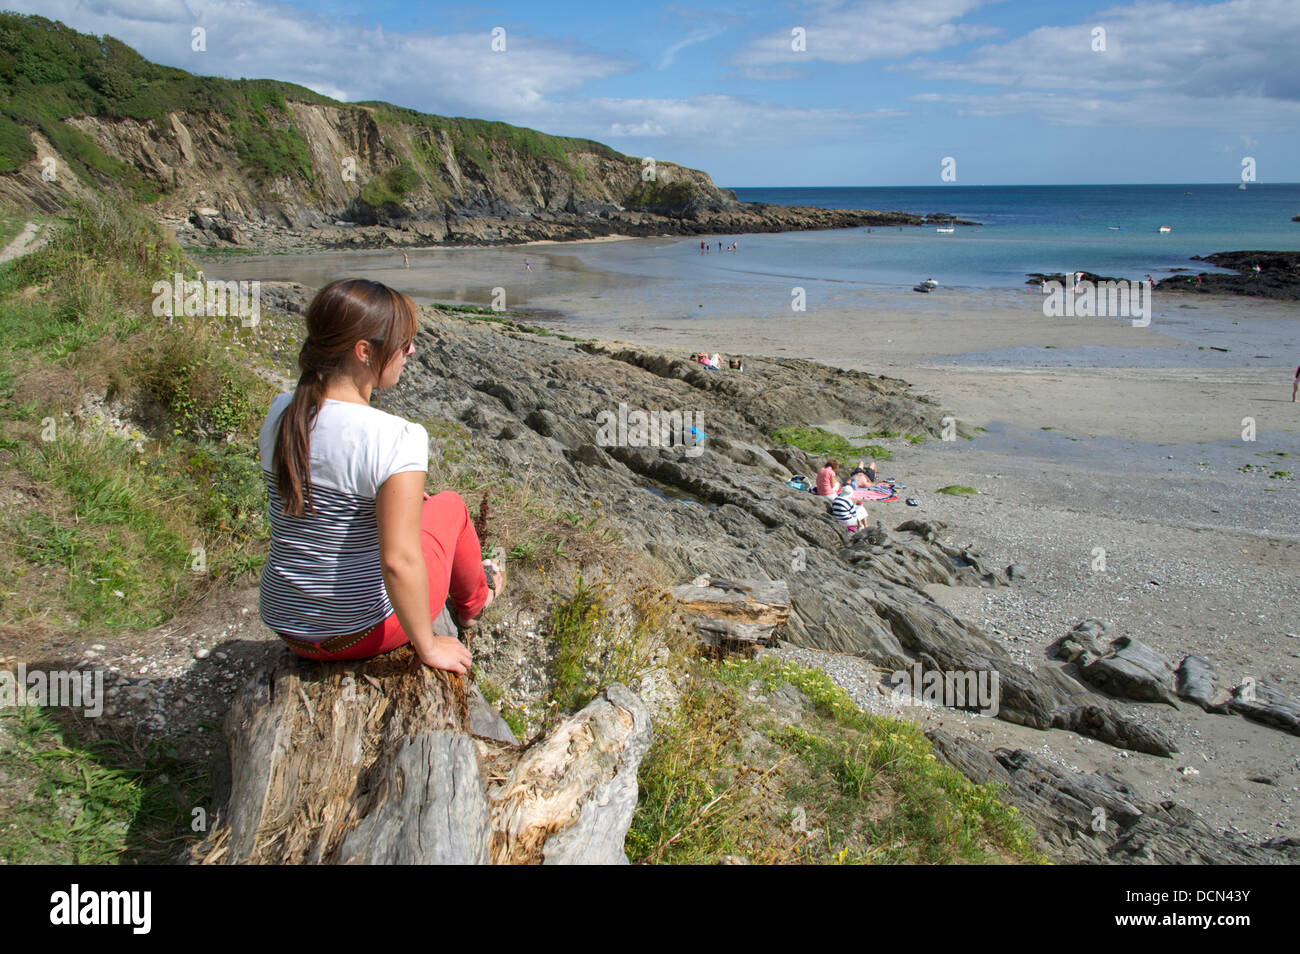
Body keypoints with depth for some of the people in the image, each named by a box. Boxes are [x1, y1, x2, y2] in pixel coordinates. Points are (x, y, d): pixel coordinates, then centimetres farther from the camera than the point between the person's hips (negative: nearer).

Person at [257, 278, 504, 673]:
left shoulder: (279, 414, -4)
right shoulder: (396, 437, -26)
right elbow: (398, 562, -27)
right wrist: (427, 647, -12)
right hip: (364, 634, -6)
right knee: (450, 504, 19)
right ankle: (472, 602, 48)